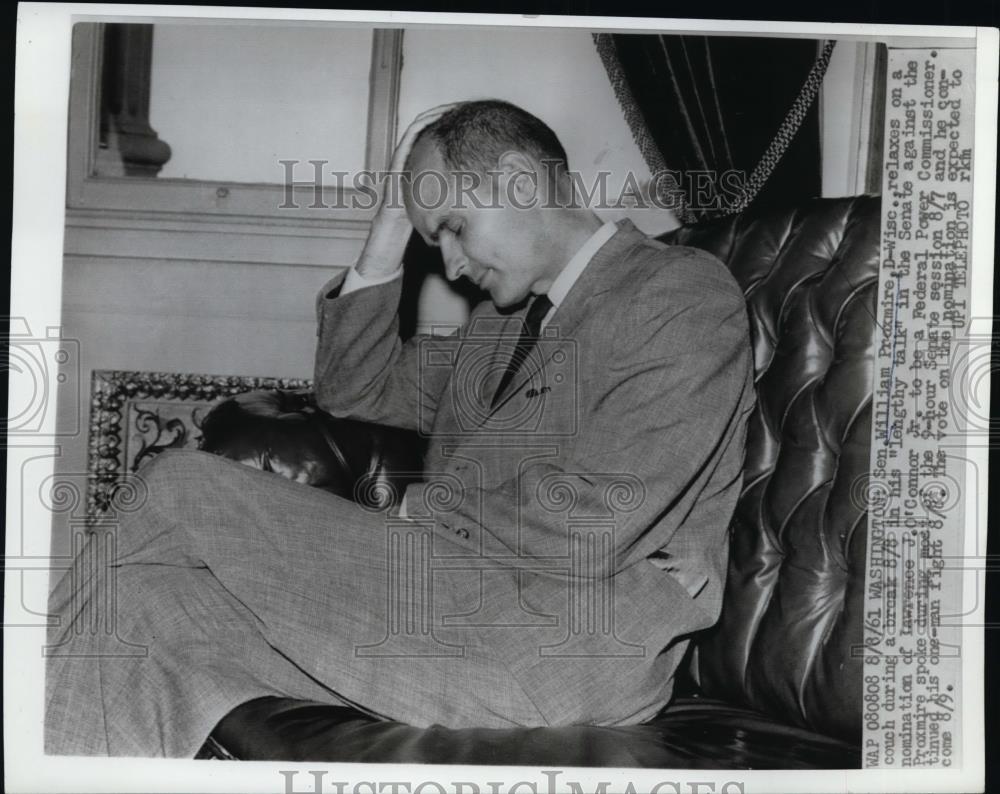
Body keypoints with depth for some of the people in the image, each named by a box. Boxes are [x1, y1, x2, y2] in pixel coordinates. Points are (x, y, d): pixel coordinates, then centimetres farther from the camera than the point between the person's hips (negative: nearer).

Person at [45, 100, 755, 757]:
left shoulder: (686, 293, -6)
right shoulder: (506, 318, 21)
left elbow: (590, 530, -17)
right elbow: (354, 390, 24)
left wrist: (423, 507, -4)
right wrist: (388, 239, 13)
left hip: (567, 652, -8)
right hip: (455, 599, 8)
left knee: (178, 490, -8)